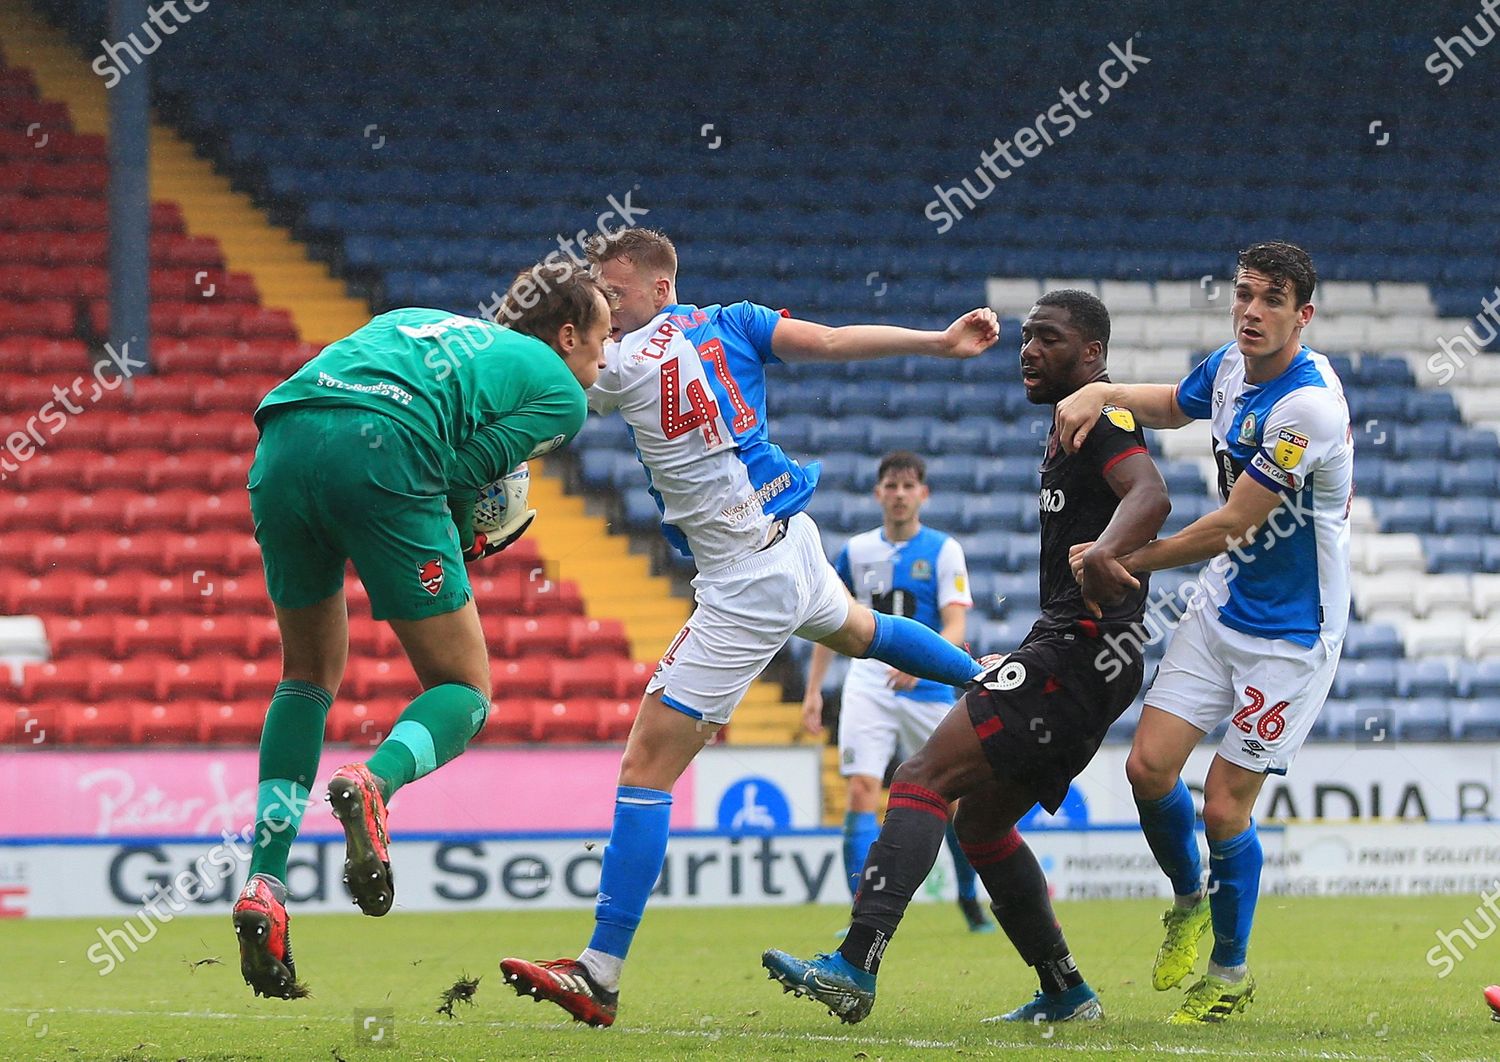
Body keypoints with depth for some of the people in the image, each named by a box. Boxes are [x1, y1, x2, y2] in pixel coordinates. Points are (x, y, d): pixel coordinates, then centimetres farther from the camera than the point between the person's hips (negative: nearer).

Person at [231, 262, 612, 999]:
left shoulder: (418, 321, 38)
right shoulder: (561, 391, 20)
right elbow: (464, 467, 5)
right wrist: (463, 544, 24)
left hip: (282, 440, 6)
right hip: (380, 453, -6)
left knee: (309, 675, 23)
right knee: (464, 691, 8)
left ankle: (263, 883, 10)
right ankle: (374, 783, -25)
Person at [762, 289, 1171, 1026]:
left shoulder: (1100, 417, -9)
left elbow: (1150, 494, -29)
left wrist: (1103, 555, -48)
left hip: (1080, 647, -11)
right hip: (1068, 644, 11)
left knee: (926, 777, -19)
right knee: (979, 820, 17)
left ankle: (854, 968, -31)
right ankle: (1066, 994, 22)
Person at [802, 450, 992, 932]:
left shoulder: (944, 550, -1)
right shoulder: (856, 551, 7)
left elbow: (956, 626, -11)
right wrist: (813, 690, 8)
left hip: (927, 688, -1)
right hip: (868, 685, 1)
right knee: (862, 789, -15)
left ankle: (969, 897, 28)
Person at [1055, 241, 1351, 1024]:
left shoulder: (1308, 406, -26)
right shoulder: (1230, 368, 0)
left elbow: (1231, 526, -23)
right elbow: (1171, 405, 24)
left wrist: (1128, 561, -11)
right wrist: (1101, 393, 2)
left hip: (1290, 633, -7)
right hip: (1224, 609, 7)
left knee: (1224, 806, -4)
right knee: (1150, 764, -4)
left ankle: (1230, 973, 17)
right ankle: (1190, 901, 24)